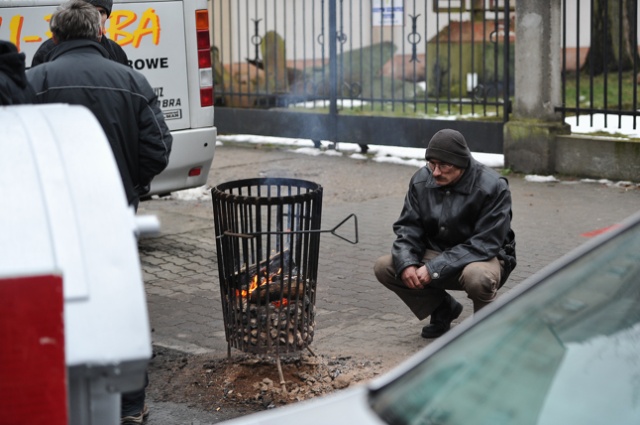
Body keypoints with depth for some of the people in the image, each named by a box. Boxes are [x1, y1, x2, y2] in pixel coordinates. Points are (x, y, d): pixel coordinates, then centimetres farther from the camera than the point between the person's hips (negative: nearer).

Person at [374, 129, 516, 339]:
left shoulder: (493, 187, -21)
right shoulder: (421, 180, -6)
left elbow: (485, 244, -24)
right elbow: (407, 227, -2)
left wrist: (435, 269, -31)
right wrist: (406, 263, -25)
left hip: (483, 257, -5)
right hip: (435, 254, 5)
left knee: (477, 276, -41)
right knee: (383, 267, -13)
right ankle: (443, 308, 9)